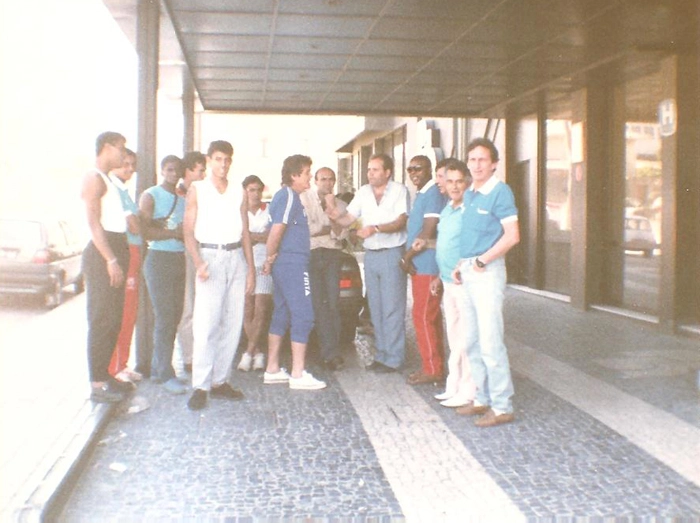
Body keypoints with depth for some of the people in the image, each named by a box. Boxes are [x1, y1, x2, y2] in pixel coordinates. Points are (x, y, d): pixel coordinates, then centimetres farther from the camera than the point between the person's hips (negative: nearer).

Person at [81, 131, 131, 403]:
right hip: (103, 253, -10)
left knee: (113, 319, 13)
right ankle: (97, 384, -2)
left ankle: (104, 374, 22)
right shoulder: (94, 177, -9)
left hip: (115, 251, 10)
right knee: (101, 320, -7)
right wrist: (111, 260, -21)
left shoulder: (107, 180, 21)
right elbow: (93, 223, -17)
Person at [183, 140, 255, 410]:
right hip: (210, 257, -4)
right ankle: (201, 386, -6)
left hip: (236, 258, 4)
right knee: (206, 325, -10)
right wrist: (198, 263, -16)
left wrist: (251, 269, 9)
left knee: (232, 324, 3)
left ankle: (220, 380, 11)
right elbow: (189, 231, -1)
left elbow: (245, 233, 15)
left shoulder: (239, 192, 14)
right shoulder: (197, 190, 4)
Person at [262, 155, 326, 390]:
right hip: (293, 264, -10)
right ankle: (298, 374, -3)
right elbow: (277, 230, -22)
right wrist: (270, 258, -10)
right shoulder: (289, 196, -14)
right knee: (303, 317, -7)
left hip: (285, 264, 10)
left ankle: (272, 369, 19)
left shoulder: (284, 195, 17)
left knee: (281, 315, 13)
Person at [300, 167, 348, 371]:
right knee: (318, 304, -6)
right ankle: (331, 352, -4)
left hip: (332, 255, 2)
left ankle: (330, 352, 1)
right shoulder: (304, 199, 6)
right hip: (310, 255, -2)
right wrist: (329, 230, -1)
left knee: (332, 303, -4)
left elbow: (340, 233, 0)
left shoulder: (340, 205, 13)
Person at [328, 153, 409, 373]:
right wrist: (336, 217, -16)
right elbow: (348, 219, 6)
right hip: (370, 254, 6)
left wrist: (376, 228, -28)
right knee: (376, 309, 10)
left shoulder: (400, 190, -5)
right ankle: (381, 354, 19)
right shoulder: (363, 192, 10)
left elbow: (400, 222, -14)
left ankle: (393, 359, 0)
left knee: (392, 309, -6)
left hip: (392, 254, -6)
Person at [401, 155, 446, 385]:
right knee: (431, 318, 14)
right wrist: (409, 257, 9)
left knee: (423, 318, -6)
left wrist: (407, 256, -11)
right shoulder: (420, 195, 17)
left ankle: (432, 370, 2)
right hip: (420, 266, 10)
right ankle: (435, 366, 22)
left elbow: (428, 233, -21)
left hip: (427, 267, -10)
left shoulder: (433, 194, -15)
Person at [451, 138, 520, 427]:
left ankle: (502, 407, 3)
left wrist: (482, 261, -15)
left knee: (490, 342, -6)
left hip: (487, 272, -9)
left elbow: (512, 236, -17)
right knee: (472, 343, 13)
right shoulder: (469, 194, 15)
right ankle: (483, 398, 24)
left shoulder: (500, 192, -10)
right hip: (467, 273, 9)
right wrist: (460, 265, 11)